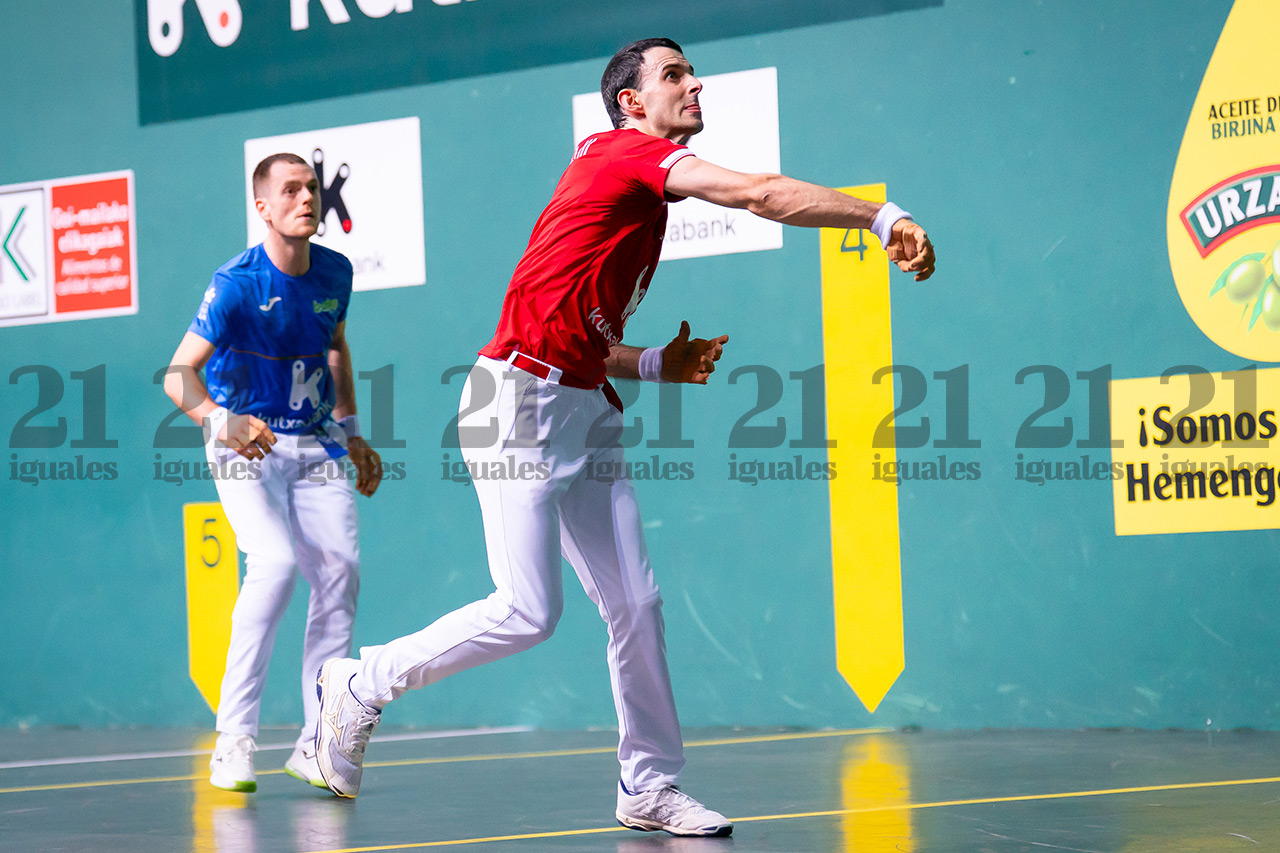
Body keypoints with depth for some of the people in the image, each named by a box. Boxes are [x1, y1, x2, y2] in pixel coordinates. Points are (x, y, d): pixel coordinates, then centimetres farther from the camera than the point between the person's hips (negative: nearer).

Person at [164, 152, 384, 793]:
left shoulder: (335, 272, 2)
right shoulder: (236, 284, -15)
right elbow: (179, 375, -19)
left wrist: (352, 433, 19)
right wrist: (223, 421, -37)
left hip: (317, 446, 5)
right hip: (246, 446, -5)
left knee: (339, 568, -12)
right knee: (277, 562, -26)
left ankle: (314, 744, -4)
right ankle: (234, 741, -19)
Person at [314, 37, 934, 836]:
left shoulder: (646, 195, 20)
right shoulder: (626, 152, -7)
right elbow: (762, 194, -20)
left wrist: (660, 364, 11)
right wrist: (884, 217, -21)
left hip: (586, 412, 9)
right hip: (519, 399, -9)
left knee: (636, 604, 2)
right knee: (528, 612, -12)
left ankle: (650, 786, 9)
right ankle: (361, 683, 7)